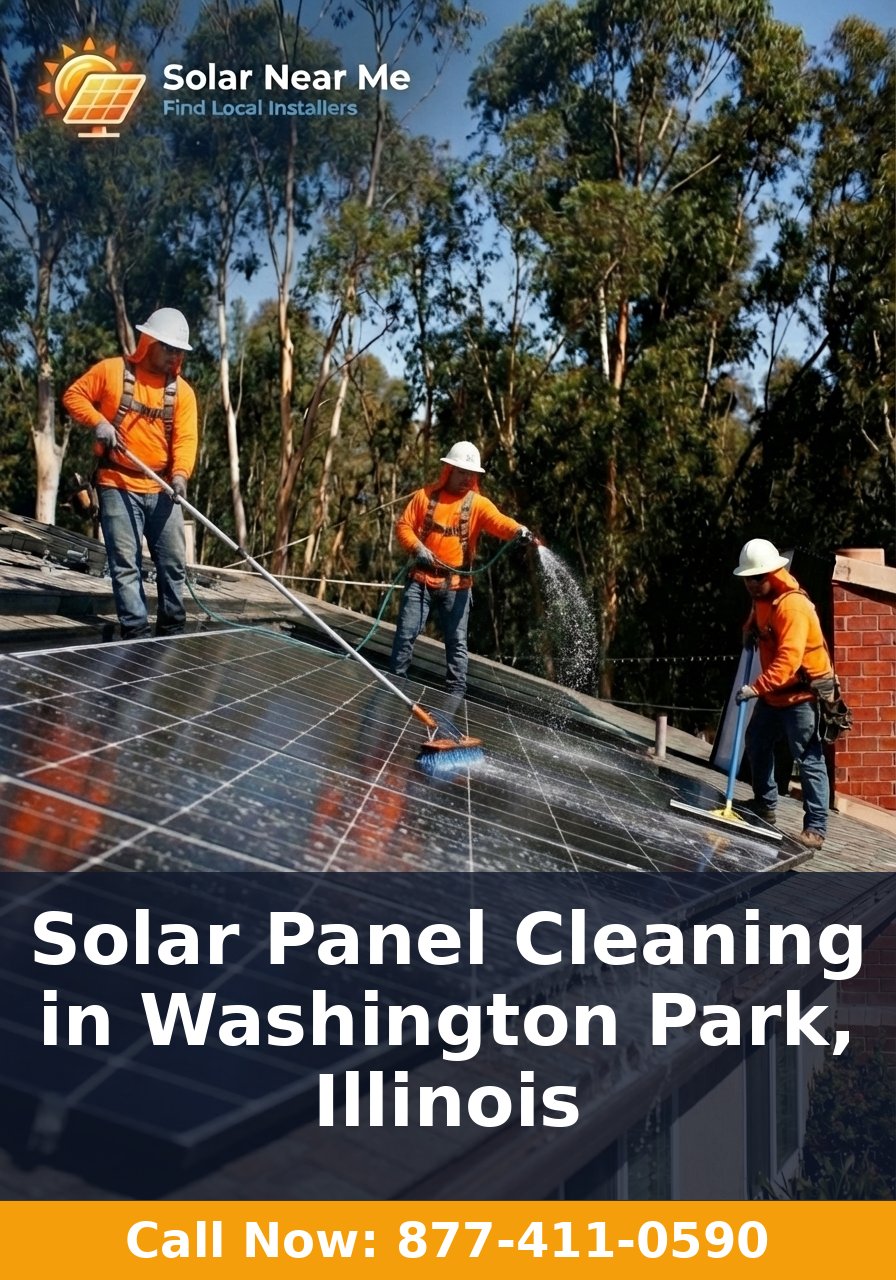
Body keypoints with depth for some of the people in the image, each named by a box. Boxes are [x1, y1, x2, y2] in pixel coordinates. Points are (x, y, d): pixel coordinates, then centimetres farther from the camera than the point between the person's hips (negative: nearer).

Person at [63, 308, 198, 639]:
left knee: (173, 563, 6)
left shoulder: (182, 391, 5)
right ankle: (136, 634, -1)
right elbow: (74, 395, 5)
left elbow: (185, 438, -5)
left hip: (162, 490, 3)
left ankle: (172, 631, 19)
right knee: (126, 565, -4)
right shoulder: (112, 370, -1)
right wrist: (98, 421, -13)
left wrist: (180, 474, -23)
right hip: (118, 486, -3)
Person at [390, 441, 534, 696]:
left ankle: (456, 693, 9)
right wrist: (417, 547, -15)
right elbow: (403, 525, 3)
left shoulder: (478, 503, -1)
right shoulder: (425, 495, 3)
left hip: (456, 584, 0)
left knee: (457, 641, 3)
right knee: (406, 633, 4)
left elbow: (499, 521, -19)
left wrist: (518, 530, -40)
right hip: (422, 579, 0)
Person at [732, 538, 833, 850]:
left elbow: (788, 659, -34)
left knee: (809, 760, -10)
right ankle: (764, 805, 37)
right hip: (773, 693, 10)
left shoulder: (793, 605, -25)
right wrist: (750, 630, 8)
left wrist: (756, 688, -42)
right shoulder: (761, 598, 5)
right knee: (757, 744, 20)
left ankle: (816, 828, -9)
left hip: (802, 693, -10)